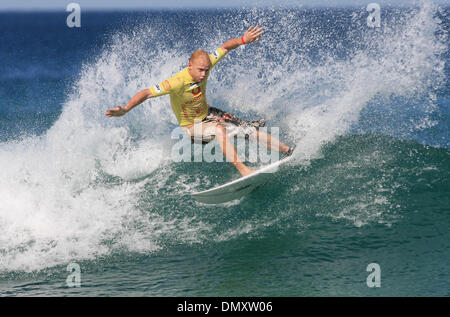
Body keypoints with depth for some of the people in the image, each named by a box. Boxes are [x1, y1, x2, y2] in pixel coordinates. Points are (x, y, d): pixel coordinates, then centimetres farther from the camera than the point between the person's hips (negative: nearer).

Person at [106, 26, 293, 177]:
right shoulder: (178, 82, -34)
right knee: (219, 130, -37)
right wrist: (125, 110, -49)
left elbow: (225, 47, -4)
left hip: (208, 114, 7)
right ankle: (243, 171, -38)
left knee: (251, 129, 0)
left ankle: (289, 152, 13)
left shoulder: (205, 65, -16)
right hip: (191, 126, -7)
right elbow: (147, 93, -37)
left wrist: (243, 40, -20)